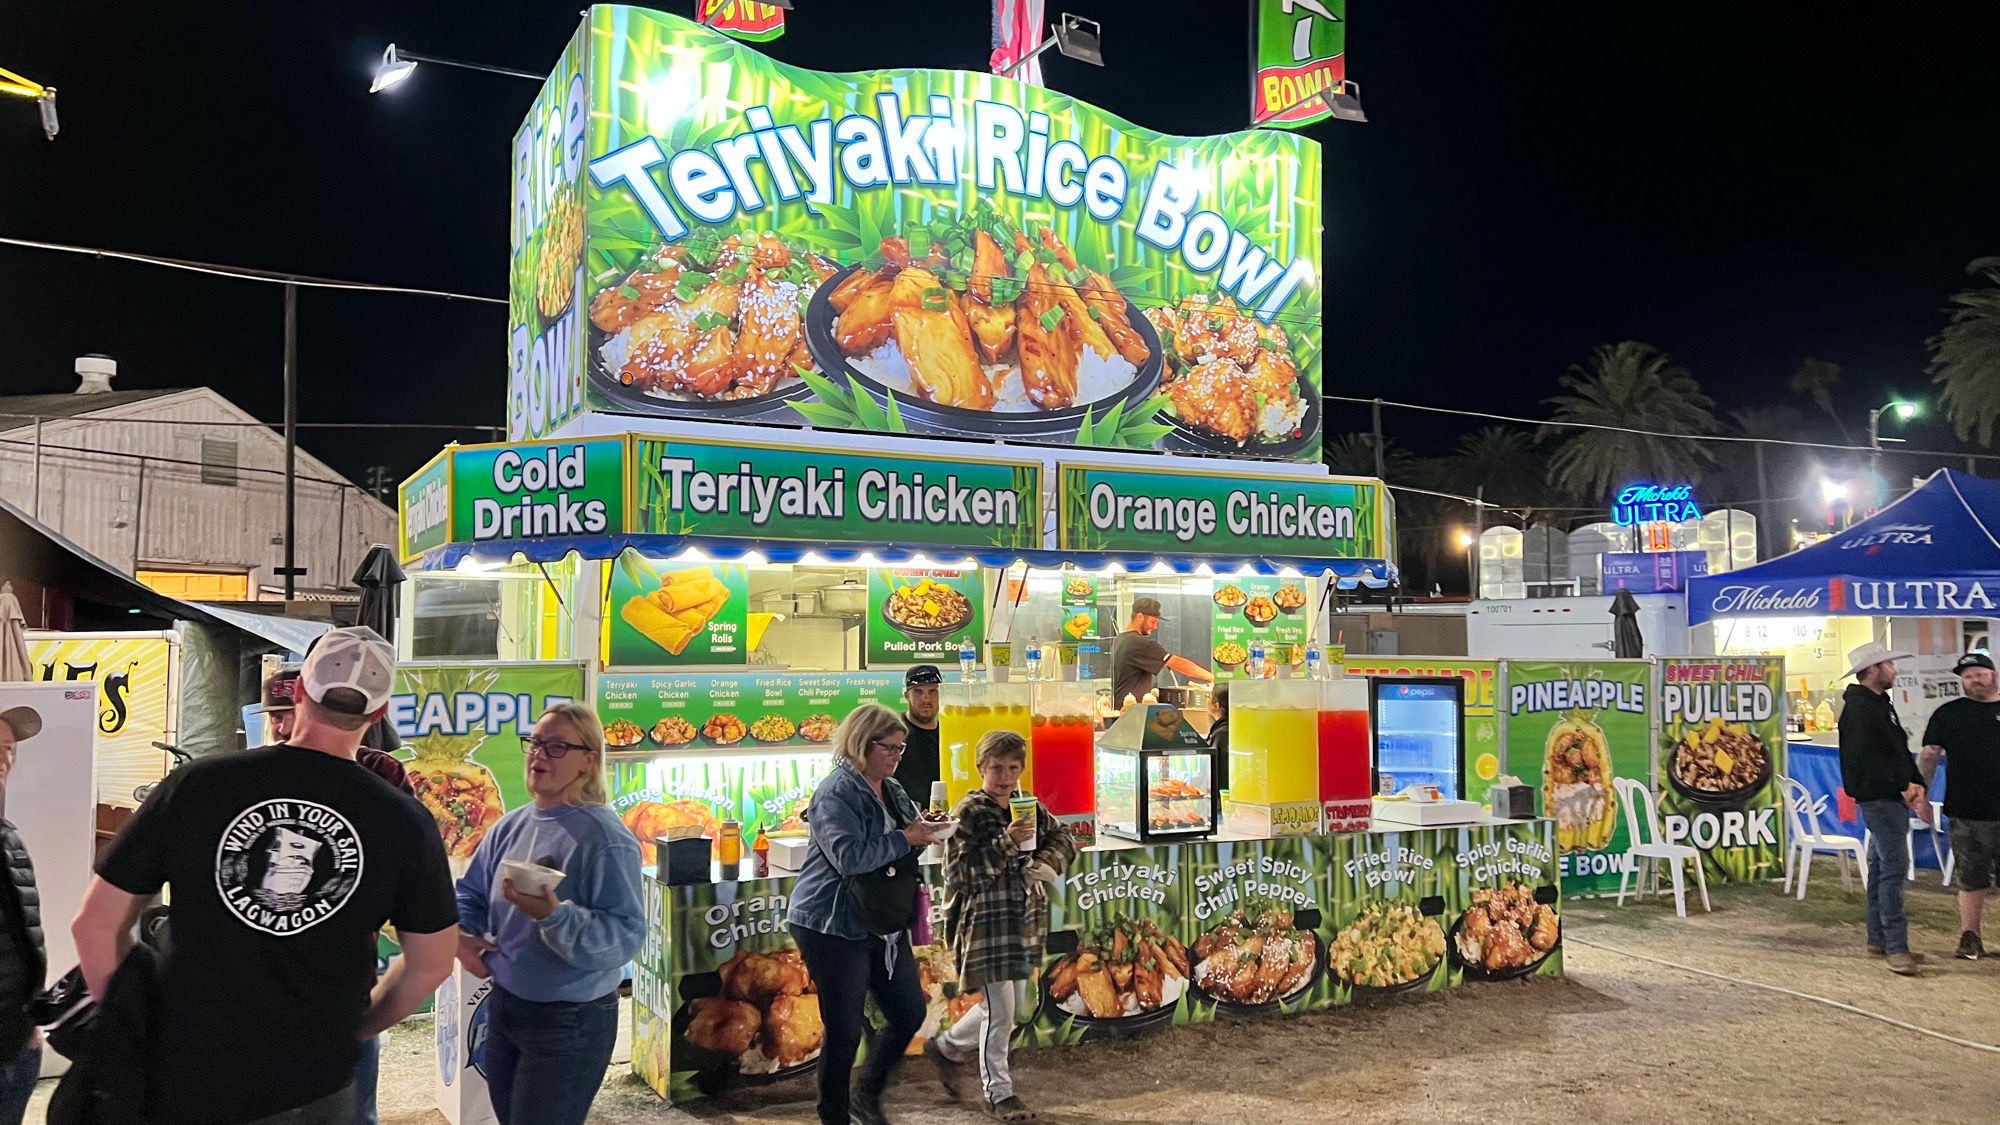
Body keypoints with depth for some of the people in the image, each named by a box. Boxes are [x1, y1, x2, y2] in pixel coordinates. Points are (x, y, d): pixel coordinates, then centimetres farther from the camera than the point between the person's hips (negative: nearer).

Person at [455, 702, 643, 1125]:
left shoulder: (605, 837, -20)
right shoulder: (511, 825, 3)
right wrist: (461, 935, -3)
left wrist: (554, 916, -38)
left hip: (571, 1021, -8)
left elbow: (626, 936, -26)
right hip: (503, 1007, 8)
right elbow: (470, 894, 16)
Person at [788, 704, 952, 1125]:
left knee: (909, 1014, 12)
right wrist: (906, 838, -23)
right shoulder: (837, 793, -17)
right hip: (835, 927, -9)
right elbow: (849, 856, -29)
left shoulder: (892, 790, 10)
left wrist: (924, 833, 1)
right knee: (844, 1031, 0)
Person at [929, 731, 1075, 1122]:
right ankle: (998, 1091, 14)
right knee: (999, 1009, -4)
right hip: (984, 921, -7)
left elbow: (1063, 842, 14)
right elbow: (959, 869, -17)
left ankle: (947, 1048, 37)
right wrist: (1006, 843, -25)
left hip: (1022, 919, 7)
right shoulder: (969, 812, -10)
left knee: (1011, 1005, 15)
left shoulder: (1029, 807, 8)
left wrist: (1044, 862, -7)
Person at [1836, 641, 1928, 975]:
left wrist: (1915, 785, 4)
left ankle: (1878, 938, 22)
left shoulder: (1880, 704, 17)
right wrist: (1903, 788, -17)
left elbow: (1901, 751, 18)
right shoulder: (1859, 708, -15)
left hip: (1893, 798, 10)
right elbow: (1864, 760, -22)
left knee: (1881, 865, 14)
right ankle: (1896, 947, -10)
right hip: (1878, 798, -10)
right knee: (1893, 866, -11)